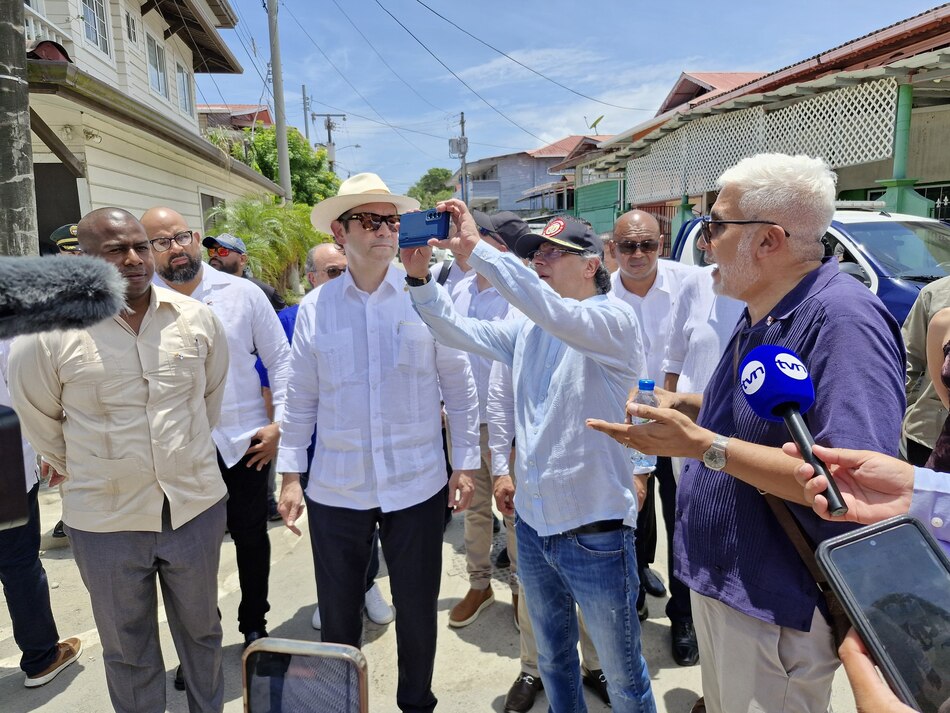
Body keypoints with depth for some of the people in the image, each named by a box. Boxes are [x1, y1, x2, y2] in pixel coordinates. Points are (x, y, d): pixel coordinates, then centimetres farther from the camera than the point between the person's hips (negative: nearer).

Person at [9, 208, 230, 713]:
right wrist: (84, 473, 11)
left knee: (201, 629, 22)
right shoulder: (47, 334, -12)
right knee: (127, 649, 18)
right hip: (106, 522, -2)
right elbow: (39, 420, 3)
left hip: (197, 506, 2)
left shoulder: (196, 318, -4)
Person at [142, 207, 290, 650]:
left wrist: (281, 422, -4)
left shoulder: (242, 293, -2)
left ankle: (254, 625, 36)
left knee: (251, 539, 14)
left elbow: (279, 357, 2)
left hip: (244, 443, 1)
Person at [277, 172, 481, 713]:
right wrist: (291, 475, 4)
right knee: (338, 615, 16)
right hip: (335, 489, 1)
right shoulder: (315, 307, 1)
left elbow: (459, 386, 1)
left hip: (417, 486, -1)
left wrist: (466, 462, 0)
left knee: (418, 611, 14)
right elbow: (301, 399, 6)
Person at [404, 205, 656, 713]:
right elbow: (461, 332, 2)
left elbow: (554, 312, -34)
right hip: (532, 523, 7)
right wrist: (419, 277, -11)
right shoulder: (528, 327, 6)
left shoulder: (614, 320, -15)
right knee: (552, 657, 26)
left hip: (594, 531, -6)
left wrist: (476, 249, -34)